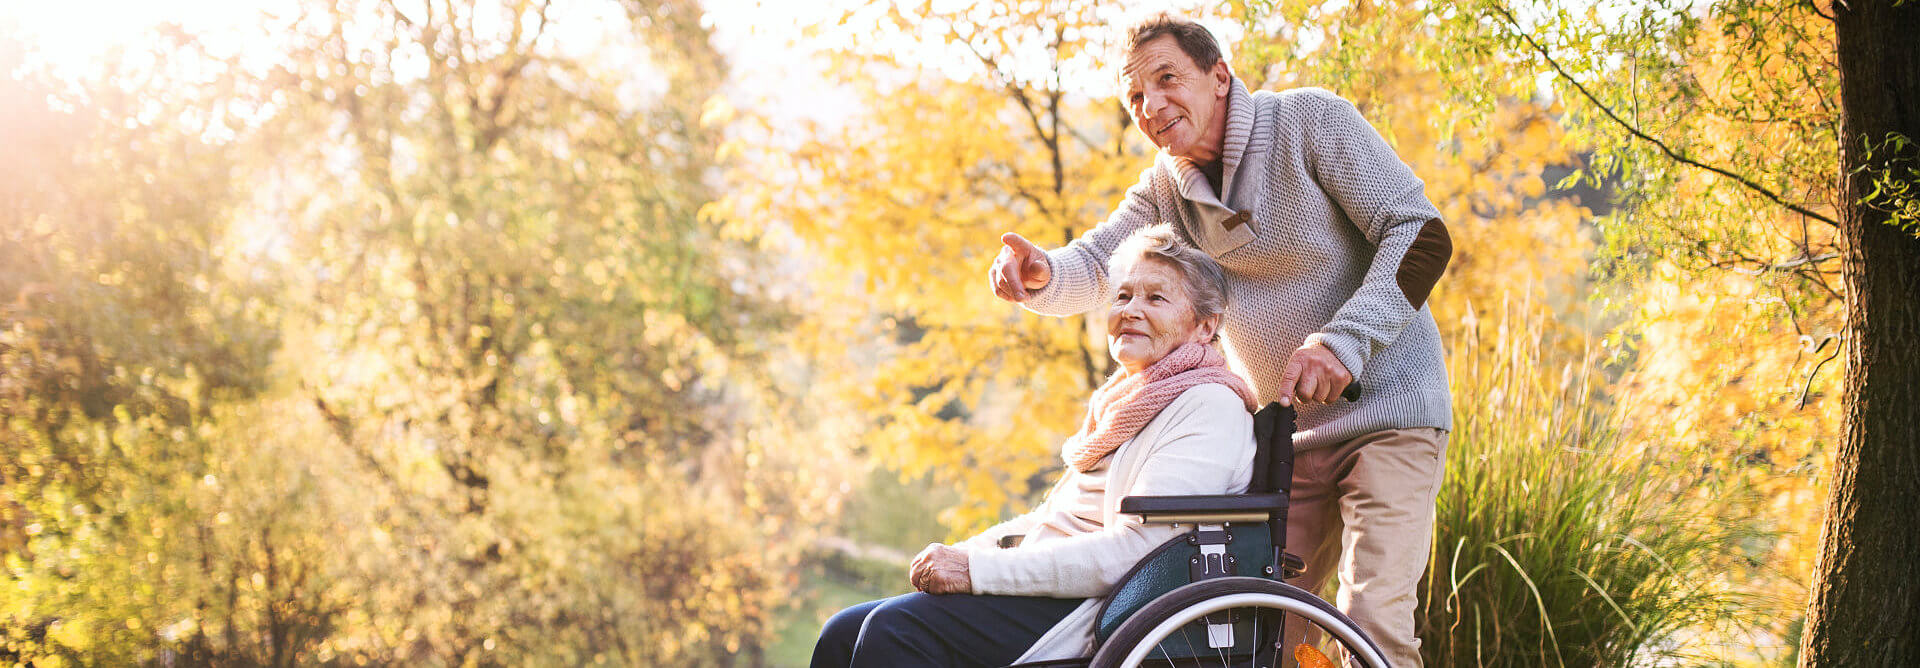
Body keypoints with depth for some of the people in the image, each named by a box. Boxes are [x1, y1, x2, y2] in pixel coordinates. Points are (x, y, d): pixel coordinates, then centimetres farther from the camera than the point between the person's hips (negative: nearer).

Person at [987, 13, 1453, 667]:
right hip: (1286, 434, 6)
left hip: (1385, 409, -6)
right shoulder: (1165, 186, 7)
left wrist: (1342, 340, -29)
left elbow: (1420, 233, -15)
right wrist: (1040, 274, -27)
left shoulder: (1311, 119, -11)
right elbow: (1096, 261, -1)